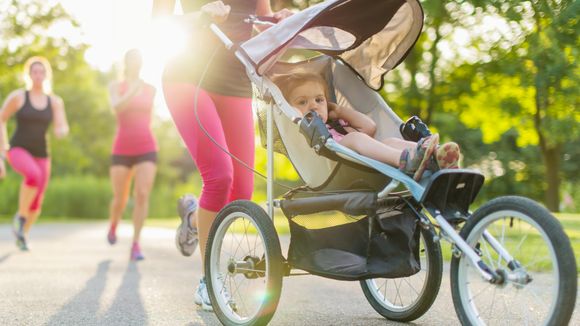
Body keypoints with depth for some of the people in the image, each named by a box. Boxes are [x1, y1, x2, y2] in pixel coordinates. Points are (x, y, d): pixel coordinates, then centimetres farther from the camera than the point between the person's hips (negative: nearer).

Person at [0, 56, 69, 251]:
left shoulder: (55, 101, 4)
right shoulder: (17, 96, -4)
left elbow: (62, 128, -7)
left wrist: (61, 131, -34)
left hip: (40, 155, 4)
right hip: (18, 150, -4)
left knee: (36, 204, 4)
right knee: (34, 175, -37)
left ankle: (23, 235, 34)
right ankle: (20, 217, -14)